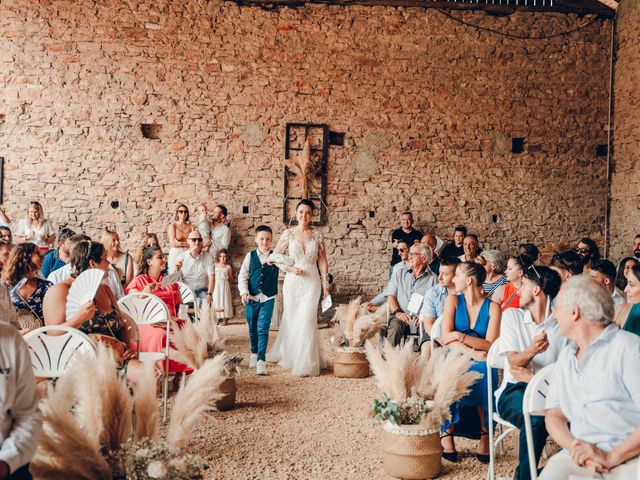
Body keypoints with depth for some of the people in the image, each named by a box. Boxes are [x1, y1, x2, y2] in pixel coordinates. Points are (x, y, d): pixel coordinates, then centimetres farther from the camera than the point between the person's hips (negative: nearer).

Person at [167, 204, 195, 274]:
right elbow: (174, 243, -6)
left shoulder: (191, 226, 9)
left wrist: (180, 243, -7)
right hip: (175, 254, -2)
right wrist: (188, 243, -1)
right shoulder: (173, 226, 3)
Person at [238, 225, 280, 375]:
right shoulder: (250, 256, 3)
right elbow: (242, 276, 2)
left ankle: (261, 360, -8)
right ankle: (254, 354, 36)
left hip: (268, 299, -2)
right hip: (251, 298, 2)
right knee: (252, 329, 14)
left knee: (263, 329, -10)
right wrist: (244, 292, -11)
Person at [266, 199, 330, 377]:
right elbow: (274, 256, 5)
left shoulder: (317, 235, 3)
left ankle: (306, 364, 2)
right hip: (292, 282, 1)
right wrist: (290, 269, -7)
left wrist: (325, 285, 3)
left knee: (307, 320, -6)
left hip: (311, 283, -1)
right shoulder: (289, 234, 2)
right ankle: (288, 356, 26)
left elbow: (323, 261, 5)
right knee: (291, 319, 7)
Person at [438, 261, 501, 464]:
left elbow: (490, 345, -6)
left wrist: (460, 337, -16)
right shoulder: (453, 300, 7)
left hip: (481, 365, 0)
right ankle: (446, 434, -24)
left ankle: (485, 434, -24)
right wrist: (471, 352, -20)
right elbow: (446, 338, -5)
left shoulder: (493, 307, 4)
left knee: (483, 373, -35)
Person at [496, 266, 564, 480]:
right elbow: (513, 363, -2)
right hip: (514, 390, -1)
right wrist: (531, 350, -25)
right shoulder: (511, 315, 9)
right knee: (536, 418, -35)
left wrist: (533, 378, -15)